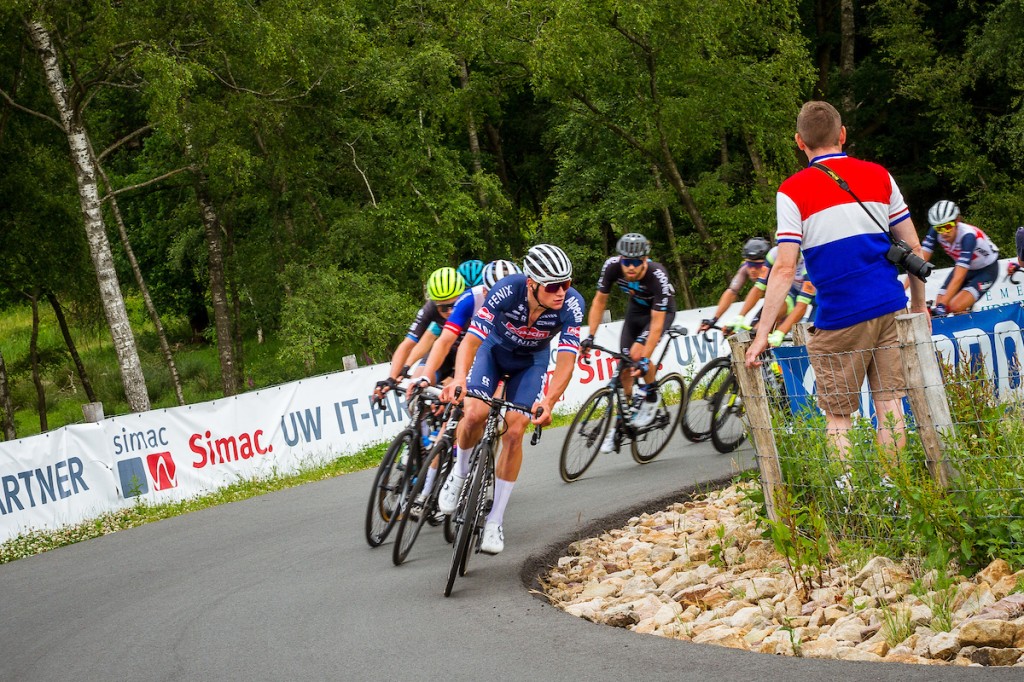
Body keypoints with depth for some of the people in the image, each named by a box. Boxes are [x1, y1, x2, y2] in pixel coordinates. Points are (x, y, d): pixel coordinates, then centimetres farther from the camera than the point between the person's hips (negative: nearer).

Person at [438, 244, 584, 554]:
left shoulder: (572, 304, -33)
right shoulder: (507, 291, -37)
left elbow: (566, 362, -34)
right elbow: (471, 341, -37)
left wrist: (548, 402, -50)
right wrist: (459, 379, -55)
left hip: (531, 360, 1)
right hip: (494, 348, -1)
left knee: (514, 432, -11)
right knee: (475, 413, -24)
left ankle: (495, 520, 1)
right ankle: (459, 474, 8)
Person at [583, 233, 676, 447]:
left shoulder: (658, 277, -39)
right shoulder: (612, 266, -28)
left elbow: (656, 324, -37)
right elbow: (599, 302, -14)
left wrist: (645, 359, -43)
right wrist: (590, 336, -21)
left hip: (660, 312, -4)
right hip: (635, 309, 4)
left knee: (637, 353, -28)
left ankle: (651, 397, -1)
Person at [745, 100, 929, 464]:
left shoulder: (792, 191, -5)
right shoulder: (879, 176, 8)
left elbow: (785, 269, -11)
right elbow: (914, 249, 9)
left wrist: (762, 334, -8)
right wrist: (919, 305, 21)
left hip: (840, 318, -4)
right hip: (891, 309, 4)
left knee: (838, 417, 4)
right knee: (889, 404, 8)